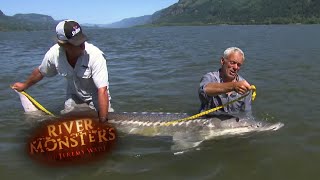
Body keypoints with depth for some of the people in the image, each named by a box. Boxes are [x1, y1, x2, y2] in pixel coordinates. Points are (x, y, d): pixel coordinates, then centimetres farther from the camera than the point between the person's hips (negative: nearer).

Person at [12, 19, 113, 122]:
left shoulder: (95, 56, -35)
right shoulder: (54, 53, -22)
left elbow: (102, 90, -36)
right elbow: (40, 72, 2)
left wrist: (103, 121, -39)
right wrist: (25, 85, 19)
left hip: (96, 96, -3)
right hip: (74, 95, 3)